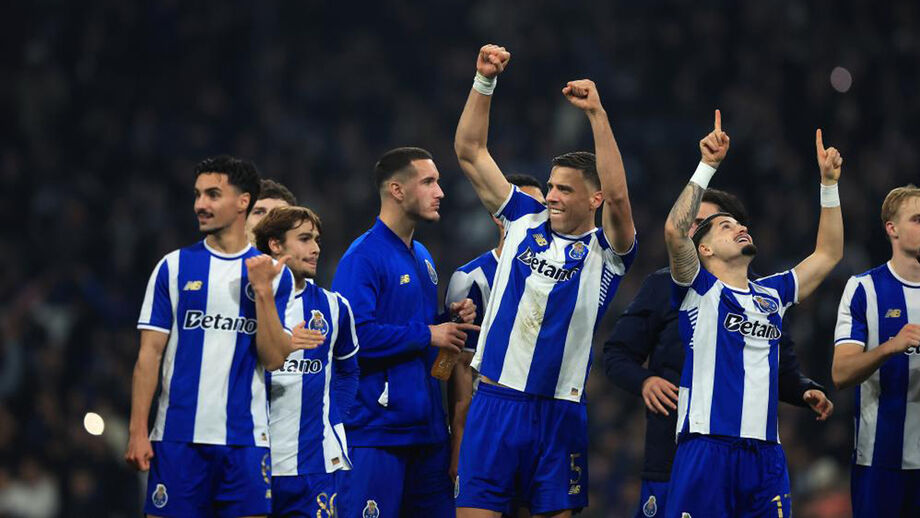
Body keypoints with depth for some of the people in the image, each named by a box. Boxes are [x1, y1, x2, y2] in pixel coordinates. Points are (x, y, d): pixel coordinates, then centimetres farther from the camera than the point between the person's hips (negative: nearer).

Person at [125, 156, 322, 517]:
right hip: (177, 434, 0)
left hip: (245, 438, 0)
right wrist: (138, 432, -4)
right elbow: (150, 353, 3)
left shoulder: (274, 274, 6)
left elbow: (273, 359, 0)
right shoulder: (173, 267, 5)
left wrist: (263, 292, -10)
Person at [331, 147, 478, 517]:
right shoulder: (364, 256, -11)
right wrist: (427, 334, -15)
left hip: (428, 428, 9)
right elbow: (356, 334, -23)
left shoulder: (422, 257, 18)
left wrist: (450, 320, 8)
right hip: (378, 429, -9)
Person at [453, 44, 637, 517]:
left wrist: (597, 112, -26)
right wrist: (484, 81, 2)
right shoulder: (525, 221, 11)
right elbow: (470, 153, 12)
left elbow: (617, 195, -21)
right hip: (494, 401, 2)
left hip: (559, 410, -2)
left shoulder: (605, 251, 0)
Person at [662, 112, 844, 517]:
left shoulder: (772, 294, 21)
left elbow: (828, 254, 27)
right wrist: (708, 165, -12)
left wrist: (829, 183, 21)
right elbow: (674, 230, -11)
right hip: (706, 449, -5)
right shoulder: (700, 290, 5)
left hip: (765, 452, 5)